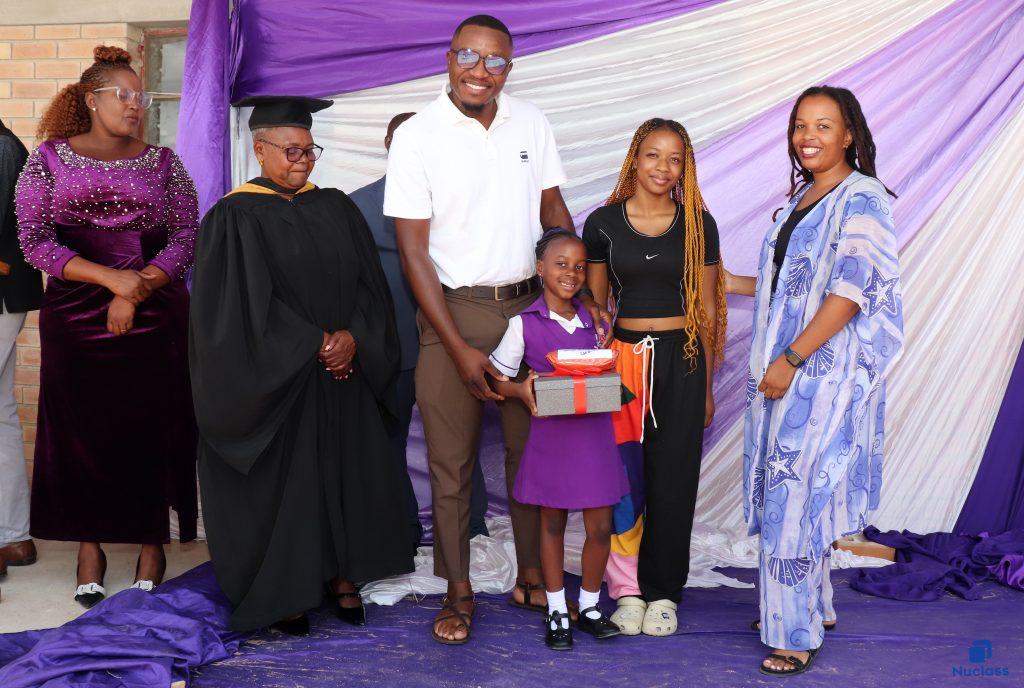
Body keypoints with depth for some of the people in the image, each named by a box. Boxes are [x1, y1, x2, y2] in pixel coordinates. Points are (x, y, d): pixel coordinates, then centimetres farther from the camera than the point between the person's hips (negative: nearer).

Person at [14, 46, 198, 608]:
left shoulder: (163, 163, 7)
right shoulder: (49, 158, 3)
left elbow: (187, 237, 2)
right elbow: (34, 240, -3)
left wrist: (135, 293, -10)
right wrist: (110, 277, -14)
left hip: (154, 316, 1)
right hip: (75, 318, 0)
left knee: (151, 428, 1)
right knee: (80, 427, 2)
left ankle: (152, 544, 13)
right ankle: (90, 546, 14)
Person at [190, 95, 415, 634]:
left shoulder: (336, 208, 9)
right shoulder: (235, 217, -6)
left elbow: (368, 285, 5)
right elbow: (245, 304, -14)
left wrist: (352, 337, -12)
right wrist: (316, 344, -15)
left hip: (343, 375, 5)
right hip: (272, 383, -4)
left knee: (345, 471, 8)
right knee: (280, 482, 3)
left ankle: (343, 577, 21)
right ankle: (281, 591, 17)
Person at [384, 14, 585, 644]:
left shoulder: (531, 124, 3)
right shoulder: (417, 137, -8)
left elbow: (556, 214, 11)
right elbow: (414, 253, -9)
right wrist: (460, 350, -14)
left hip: (527, 305, 3)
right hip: (452, 312, -3)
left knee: (531, 448, 10)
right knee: (452, 459, 4)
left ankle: (532, 577, 27)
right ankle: (459, 592, 20)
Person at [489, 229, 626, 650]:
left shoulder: (594, 321, 6)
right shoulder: (525, 324, -4)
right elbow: (496, 378, -1)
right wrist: (521, 390, -20)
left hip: (594, 432, 3)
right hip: (551, 434, -2)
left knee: (600, 526, 4)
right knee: (552, 522, 10)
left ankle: (590, 606, 25)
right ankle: (557, 612, 25)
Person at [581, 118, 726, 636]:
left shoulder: (698, 225, 3)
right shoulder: (603, 222, 1)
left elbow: (706, 309, 7)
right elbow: (593, 304, 8)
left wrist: (706, 386, 7)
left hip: (681, 359, 0)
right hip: (623, 355, 0)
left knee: (672, 480, 5)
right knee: (623, 478, -2)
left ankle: (662, 591, 18)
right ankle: (627, 588, 13)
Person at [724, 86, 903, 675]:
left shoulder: (861, 199, -11)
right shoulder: (803, 197, 15)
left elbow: (851, 289, -20)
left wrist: (791, 359, -21)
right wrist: (731, 284, 16)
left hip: (827, 371, -8)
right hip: (786, 369, 8)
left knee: (798, 493, -4)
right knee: (785, 489, 13)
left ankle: (799, 632, 8)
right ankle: (812, 605, 28)